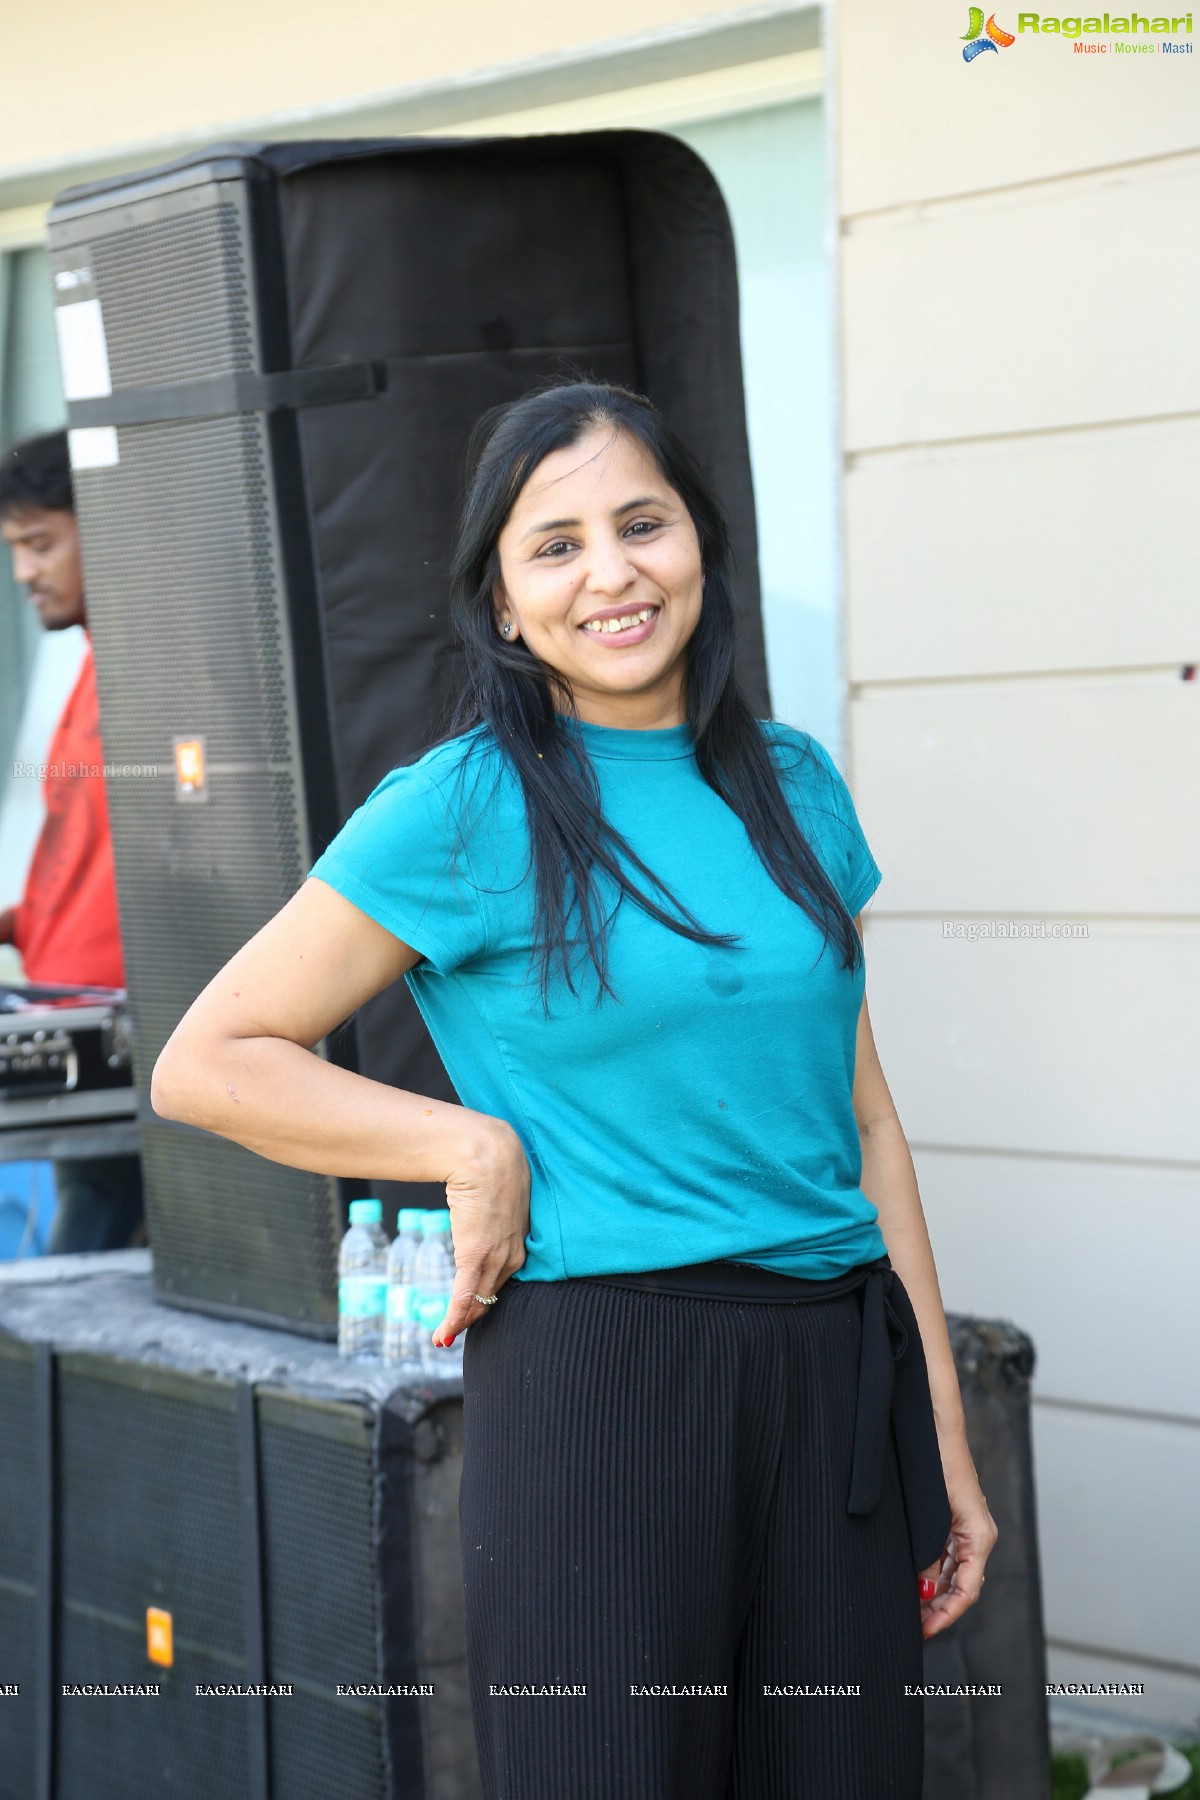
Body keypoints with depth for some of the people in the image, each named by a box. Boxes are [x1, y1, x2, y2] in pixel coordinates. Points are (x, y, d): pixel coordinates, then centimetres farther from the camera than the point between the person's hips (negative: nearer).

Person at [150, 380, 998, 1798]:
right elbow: (206, 1063, -3)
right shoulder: (463, 808, -5)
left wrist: (944, 1436, 11)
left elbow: (861, 1118, 13)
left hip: (838, 1385, 5)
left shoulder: (794, 785, 10)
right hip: (596, 1382, -5)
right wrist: (476, 1144, -10)